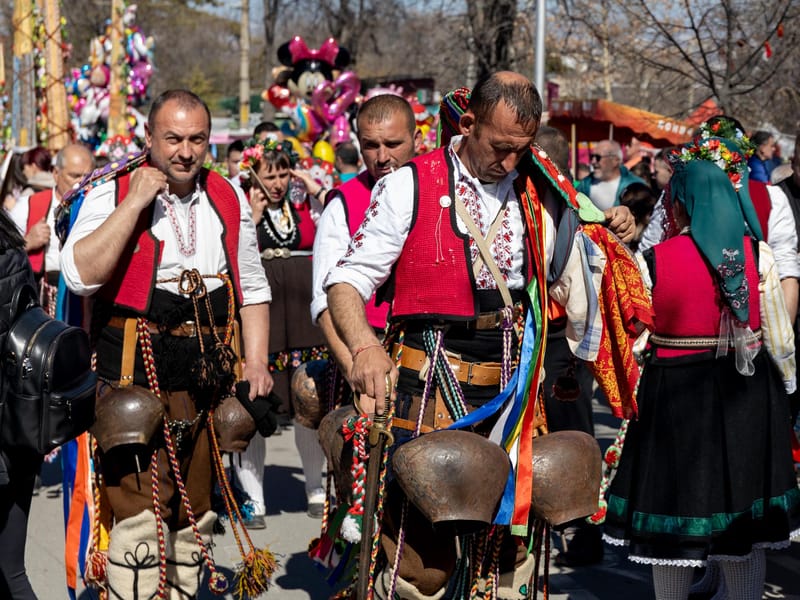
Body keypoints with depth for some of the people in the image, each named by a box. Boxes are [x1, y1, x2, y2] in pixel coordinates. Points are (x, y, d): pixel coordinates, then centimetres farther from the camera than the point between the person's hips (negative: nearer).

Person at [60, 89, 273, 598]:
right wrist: (135, 203, -19)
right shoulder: (111, 193, -4)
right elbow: (81, 274, -20)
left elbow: (252, 287, 17)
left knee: (197, 512, 13)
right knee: (141, 510, -13)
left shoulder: (228, 198, 11)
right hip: (137, 378, -5)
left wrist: (257, 361, 6)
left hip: (210, 379, 5)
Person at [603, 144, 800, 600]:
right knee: (744, 511, 13)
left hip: (676, 395, -2)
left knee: (674, 514, 11)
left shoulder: (655, 260, -11)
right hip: (747, 393, 2)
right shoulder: (758, 254, -5)